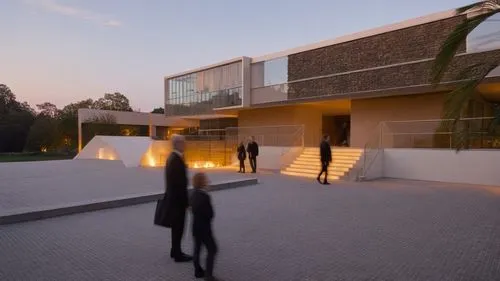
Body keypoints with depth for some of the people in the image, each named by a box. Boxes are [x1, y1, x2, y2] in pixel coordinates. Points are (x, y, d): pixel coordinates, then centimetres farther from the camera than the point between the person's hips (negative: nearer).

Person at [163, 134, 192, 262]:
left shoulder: (172, 157, 9)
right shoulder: (176, 160, -22)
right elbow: (179, 183, -24)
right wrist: (185, 201, -18)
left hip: (173, 197, 10)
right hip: (178, 198, -10)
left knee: (176, 226, 19)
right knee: (178, 227, 2)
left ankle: (175, 251, 31)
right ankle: (177, 254, 13)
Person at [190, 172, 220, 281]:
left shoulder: (193, 195, 3)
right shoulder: (205, 196, -24)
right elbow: (210, 214, -20)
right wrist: (208, 219, -2)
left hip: (195, 226, 9)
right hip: (204, 227, -9)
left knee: (197, 248, 17)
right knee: (212, 249, 2)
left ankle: (198, 271, 30)